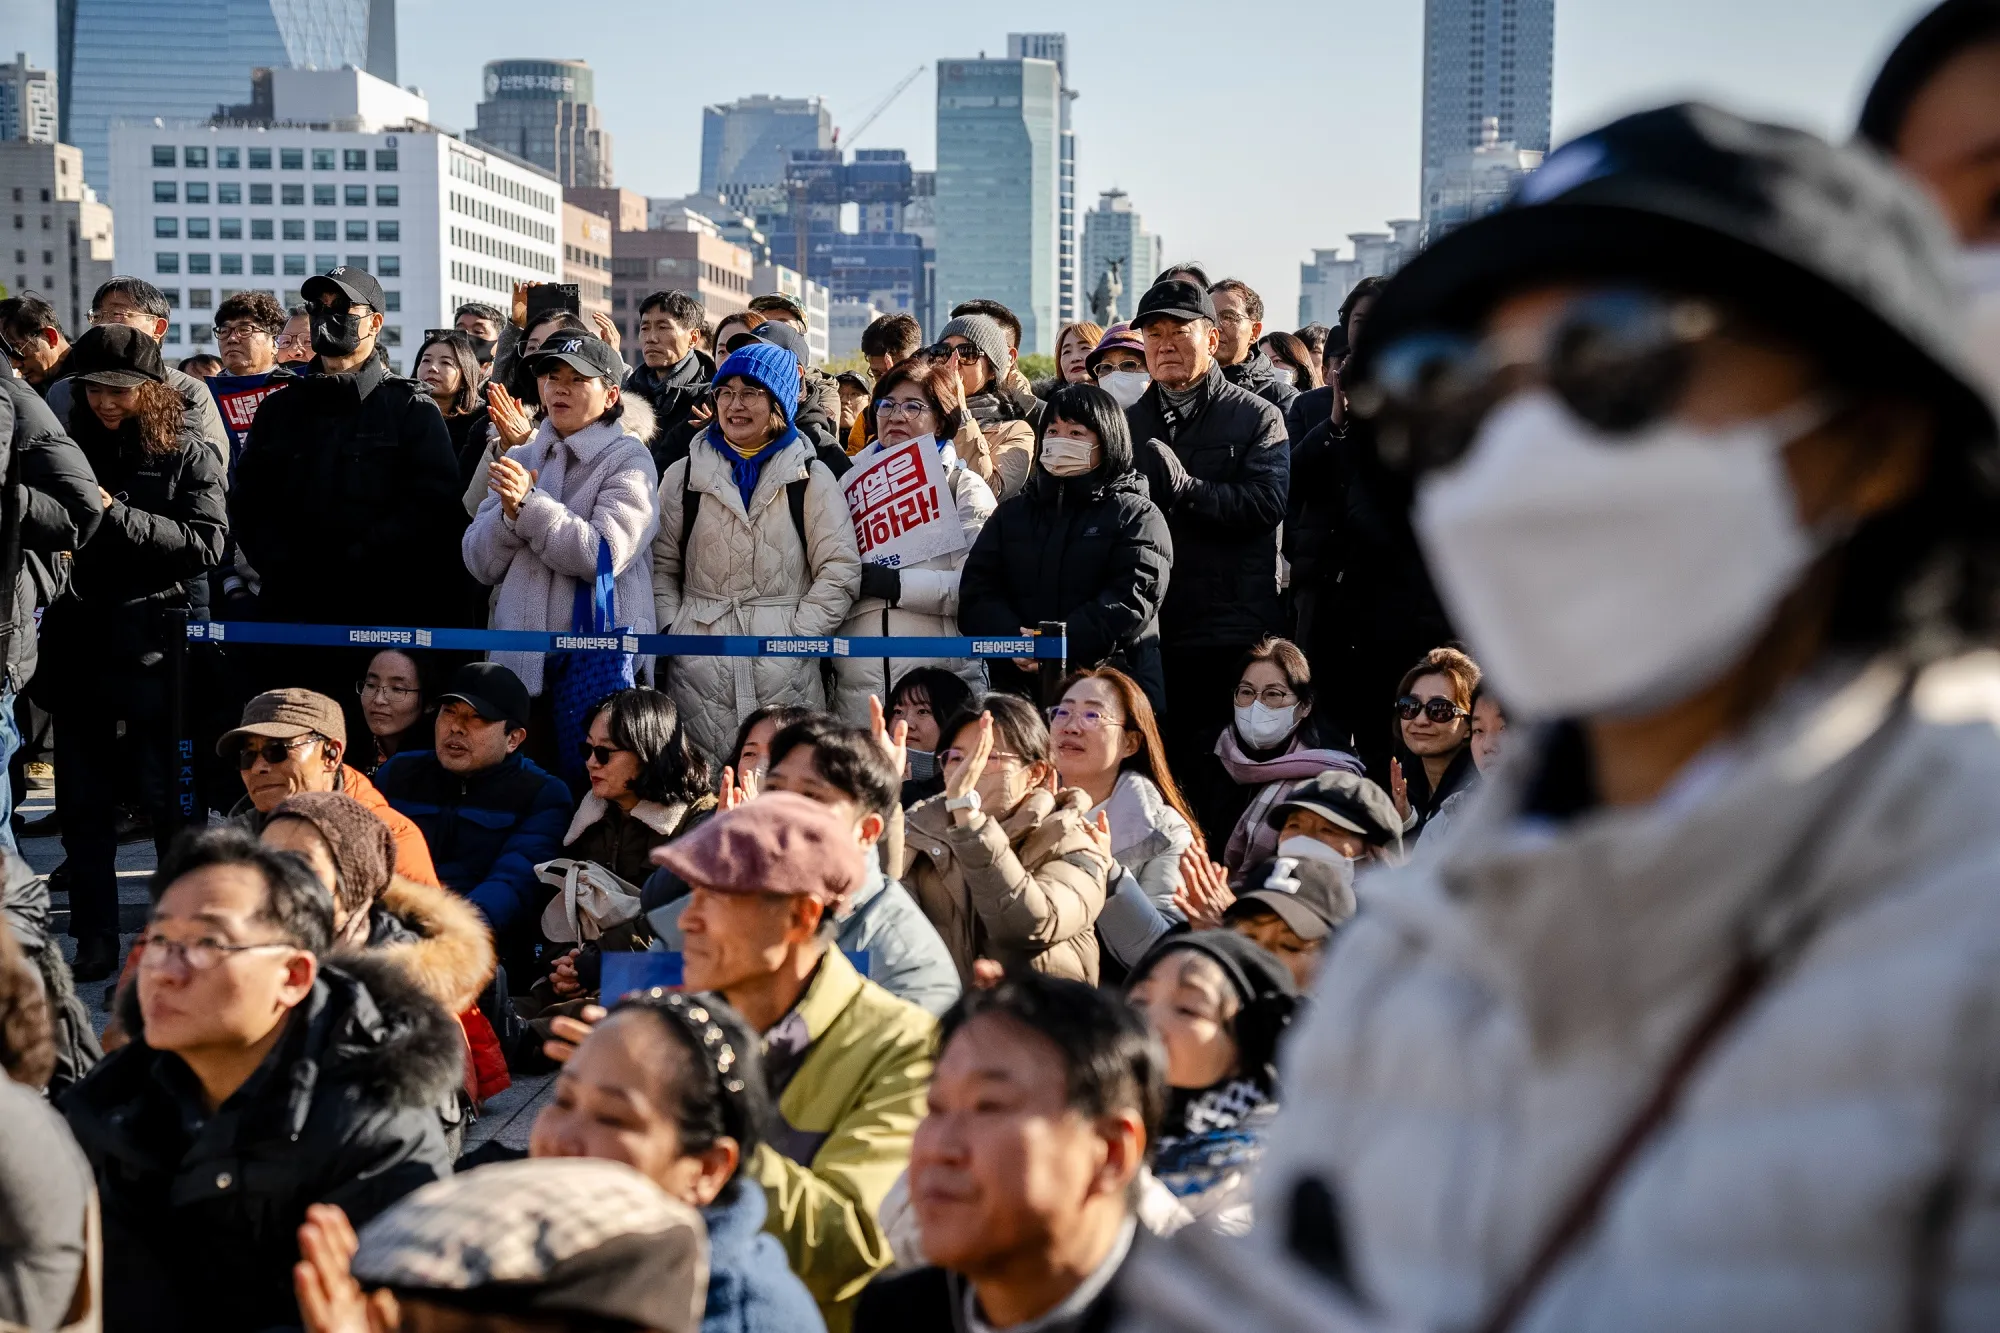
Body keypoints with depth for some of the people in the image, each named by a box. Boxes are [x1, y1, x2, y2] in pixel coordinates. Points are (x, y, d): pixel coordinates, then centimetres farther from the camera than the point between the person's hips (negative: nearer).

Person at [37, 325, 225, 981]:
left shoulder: (189, 454, 0)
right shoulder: (71, 449, 11)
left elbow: (206, 542, -12)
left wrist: (116, 515, -18)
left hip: (156, 649, -4)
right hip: (80, 645, 4)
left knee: (170, 797, 3)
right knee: (83, 800, 6)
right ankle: (94, 939, 13)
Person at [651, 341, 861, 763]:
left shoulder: (810, 478, 7)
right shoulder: (684, 476, 13)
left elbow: (839, 571, 2)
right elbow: (662, 566, 14)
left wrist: (795, 636, -7)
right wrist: (671, 632, -1)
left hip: (785, 674, -1)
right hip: (699, 672, 1)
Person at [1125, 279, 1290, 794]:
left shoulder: (1257, 418, 5)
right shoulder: (1127, 422, 18)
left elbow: (1267, 502, -11)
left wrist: (1184, 488, -18)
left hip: (1230, 635, -4)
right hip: (1147, 631, 4)